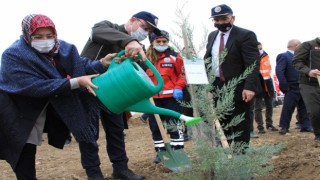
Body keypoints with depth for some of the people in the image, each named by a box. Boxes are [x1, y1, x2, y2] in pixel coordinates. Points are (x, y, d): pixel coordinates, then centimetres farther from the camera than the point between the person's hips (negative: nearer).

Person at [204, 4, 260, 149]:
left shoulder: (245, 35, -9)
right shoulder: (212, 36, 13)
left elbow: (252, 64, -17)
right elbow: (207, 60, 19)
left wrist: (250, 87, -27)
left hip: (238, 88, -6)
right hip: (216, 88, 7)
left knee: (240, 126, 2)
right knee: (221, 125, 11)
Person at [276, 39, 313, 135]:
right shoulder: (283, 56, -10)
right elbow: (279, 71, -20)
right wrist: (285, 86, -22)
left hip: (302, 87, 8)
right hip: (292, 88, -8)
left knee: (304, 107, 10)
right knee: (288, 108, -3)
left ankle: (306, 126, 16)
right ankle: (284, 127, 6)